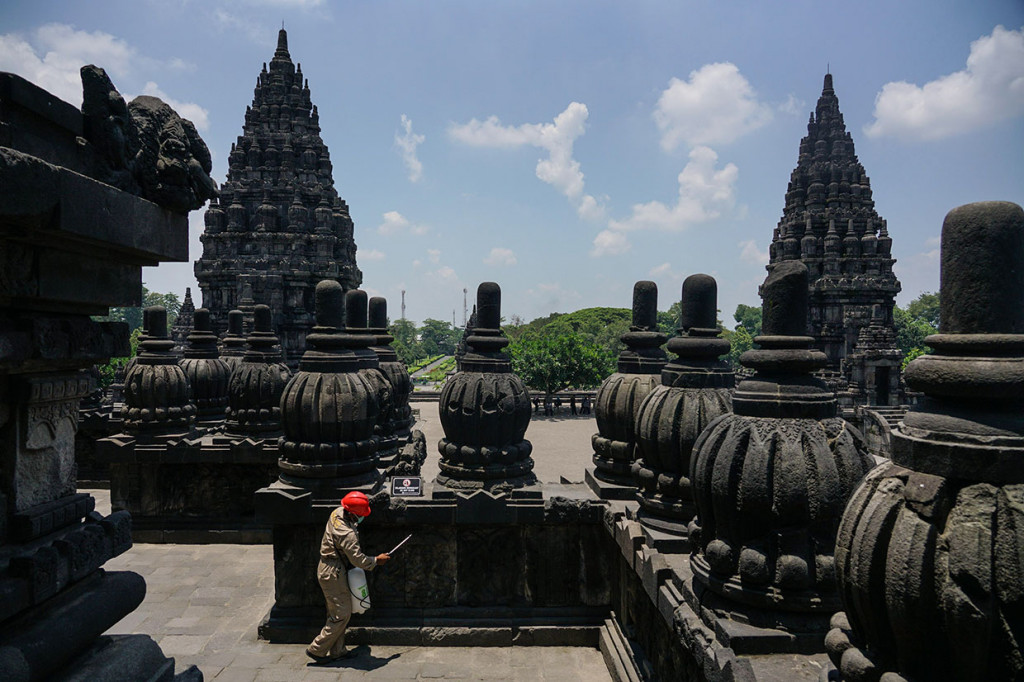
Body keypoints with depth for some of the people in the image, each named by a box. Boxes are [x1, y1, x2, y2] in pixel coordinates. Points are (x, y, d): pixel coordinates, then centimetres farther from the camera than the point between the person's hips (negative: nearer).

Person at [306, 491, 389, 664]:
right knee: (341, 615, 0)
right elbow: (358, 559, -23)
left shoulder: (338, 513, -4)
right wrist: (376, 560, -8)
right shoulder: (347, 534, -30)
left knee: (336, 613, 17)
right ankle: (316, 650, 10)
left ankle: (337, 651, 26)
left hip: (327, 570, 10)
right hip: (333, 574, -10)